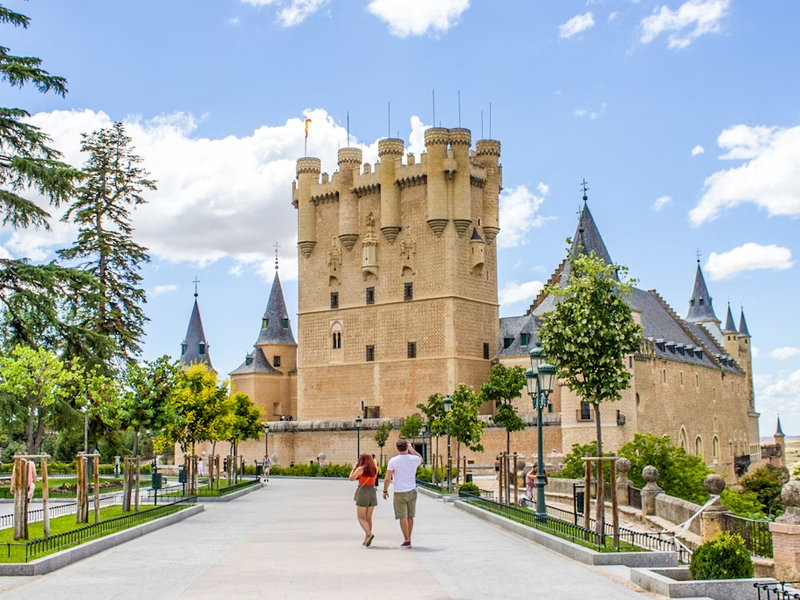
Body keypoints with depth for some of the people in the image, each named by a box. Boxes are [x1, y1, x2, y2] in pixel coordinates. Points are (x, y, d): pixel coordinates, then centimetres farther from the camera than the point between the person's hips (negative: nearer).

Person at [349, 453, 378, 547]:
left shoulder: (360, 469, -10)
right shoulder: (375, 469, 4)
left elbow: (351, 478, -3)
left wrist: (354, 467, 10)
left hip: (363, 492, -5)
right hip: (372, 493, 5)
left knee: (361, 518, 1)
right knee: (368, 518, 13)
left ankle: (369, 534, -21)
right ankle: (366, 539, 14)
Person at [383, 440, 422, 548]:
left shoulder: (393, 461, -11)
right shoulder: (414, 459, -2)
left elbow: (387, 479, -9)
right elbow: (421, 459, 25)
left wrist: (385, 491, 4)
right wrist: (411, 449, 25)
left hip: (400, 493, -3)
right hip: (412, 491, 4)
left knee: (403, 517, -1)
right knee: (410, 516, 11)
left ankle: (407, 541, -3)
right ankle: (408, 539, 17)